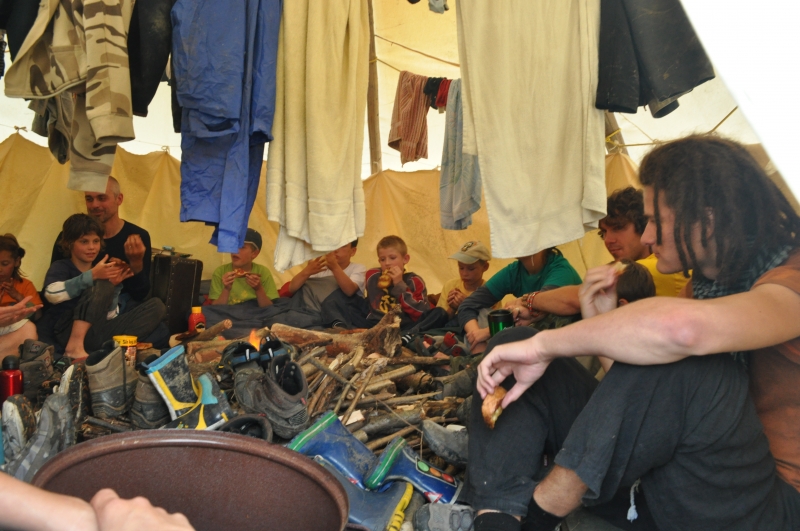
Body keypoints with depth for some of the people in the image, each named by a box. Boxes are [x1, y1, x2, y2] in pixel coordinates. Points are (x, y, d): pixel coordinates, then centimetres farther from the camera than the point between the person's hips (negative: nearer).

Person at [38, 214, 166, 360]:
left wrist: (114, 286, -3)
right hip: (68, 333, -5)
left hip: (97, 334, 5)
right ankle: (75, 346, -31)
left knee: (156, 306, -6)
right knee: (103, 283, -24)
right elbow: (52, 294, -20)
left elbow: (110, 316, 11)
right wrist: (92, 275, -26)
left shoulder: (101, 271, 17)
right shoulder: (61, 267, 4)